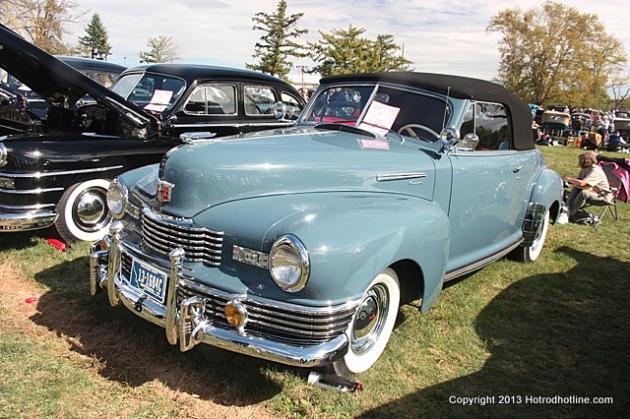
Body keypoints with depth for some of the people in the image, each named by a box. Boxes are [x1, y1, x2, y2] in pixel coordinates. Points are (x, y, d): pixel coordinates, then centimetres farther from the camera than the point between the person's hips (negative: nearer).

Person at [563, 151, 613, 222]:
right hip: (593, 192, 9)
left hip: (603, 197, -9)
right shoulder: (584, 169, 2)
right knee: (576, 189, -10)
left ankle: (571, 214, -23)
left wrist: (568, 179, -24)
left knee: (584, 193, -32)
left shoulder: (596, 171, -25)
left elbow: (582, 183, -35)